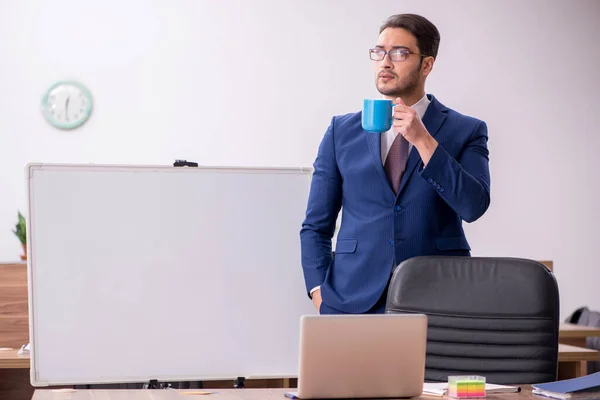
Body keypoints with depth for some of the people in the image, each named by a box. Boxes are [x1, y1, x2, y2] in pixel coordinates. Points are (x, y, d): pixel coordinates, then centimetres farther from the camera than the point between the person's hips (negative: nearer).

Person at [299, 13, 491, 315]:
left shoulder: (466, 131, 5)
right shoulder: (342, 131, 9)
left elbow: (473, 207, -11)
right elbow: (316, 226, 9)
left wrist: (422, 139, -16)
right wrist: (320, 294, -4)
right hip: (355, 299, 1)